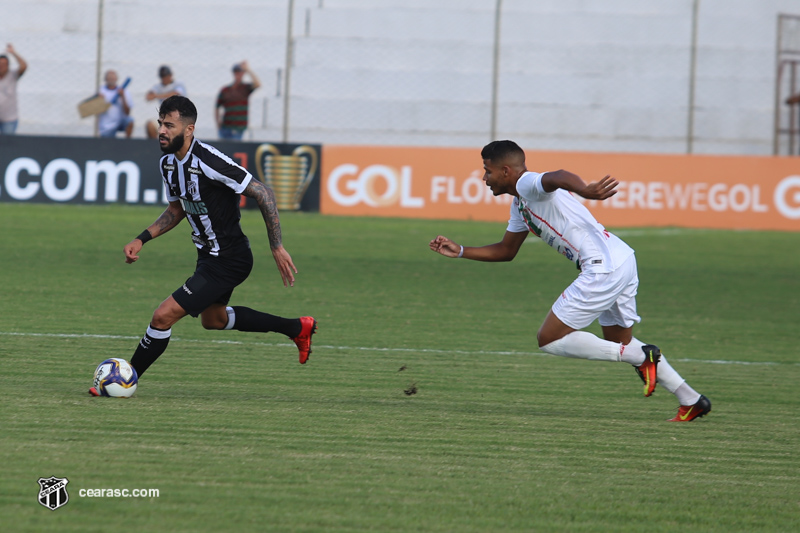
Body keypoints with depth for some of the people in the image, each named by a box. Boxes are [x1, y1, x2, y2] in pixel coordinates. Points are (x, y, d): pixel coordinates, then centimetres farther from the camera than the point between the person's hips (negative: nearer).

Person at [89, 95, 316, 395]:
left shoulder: (209, 161, -28)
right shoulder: (168, 163, -1)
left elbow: (262, 194, -23)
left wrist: (277, 247, -22)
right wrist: (141, 240, 6)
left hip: (228, 260, -10)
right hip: (209, 255, 10)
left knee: (164, 316, -13)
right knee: (212, 319, 32)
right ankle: (298, 329, 43)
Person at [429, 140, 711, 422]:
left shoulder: (527, 184, -9)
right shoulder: (520, 203, 22)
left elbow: (558, 177, -34)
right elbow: (506, 250, 36)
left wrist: (584, 190, -56)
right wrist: (459, 251, 31)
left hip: (604, 268, -10)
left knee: (549, 340, -4)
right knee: (619, 341, 25)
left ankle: (641, 357, -7)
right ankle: (692, 401, 24)